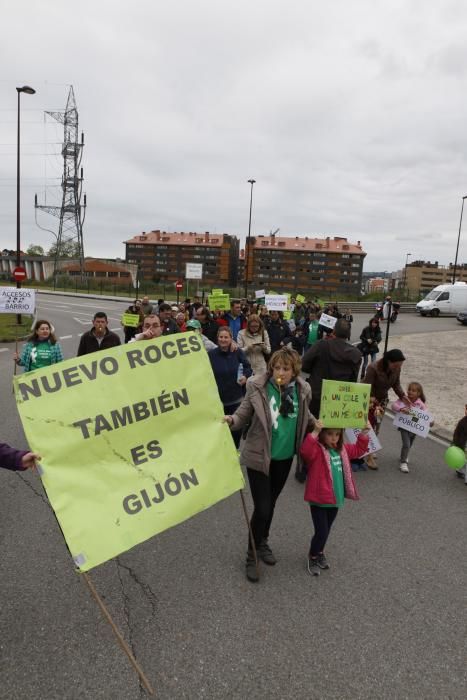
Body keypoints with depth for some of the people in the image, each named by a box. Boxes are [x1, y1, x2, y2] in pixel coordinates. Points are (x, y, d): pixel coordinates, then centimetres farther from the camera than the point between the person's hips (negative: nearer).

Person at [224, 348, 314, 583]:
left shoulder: (302, 389, -6)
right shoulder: (257, 386, -18)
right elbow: (243, 415, -14)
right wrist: (231, 420, -34)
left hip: (285, 457, 4)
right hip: (259, 456, -4)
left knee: (271, 503, 22)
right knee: (262, 508, -2)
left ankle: (263, 543, 48)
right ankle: (251, 556, 24)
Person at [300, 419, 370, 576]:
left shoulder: (342, 449, 5)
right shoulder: (316, 449, -18)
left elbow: (359, 450, 19)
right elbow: (305, 451, -40)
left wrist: (364, 433, 6)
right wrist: (315, 432, -48)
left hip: (335, 499, 7)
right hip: (319, 500, -7)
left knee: (326, 531, 21)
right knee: (321, 532, -2)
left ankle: (319, 553, 45)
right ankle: (312, 557, 24)